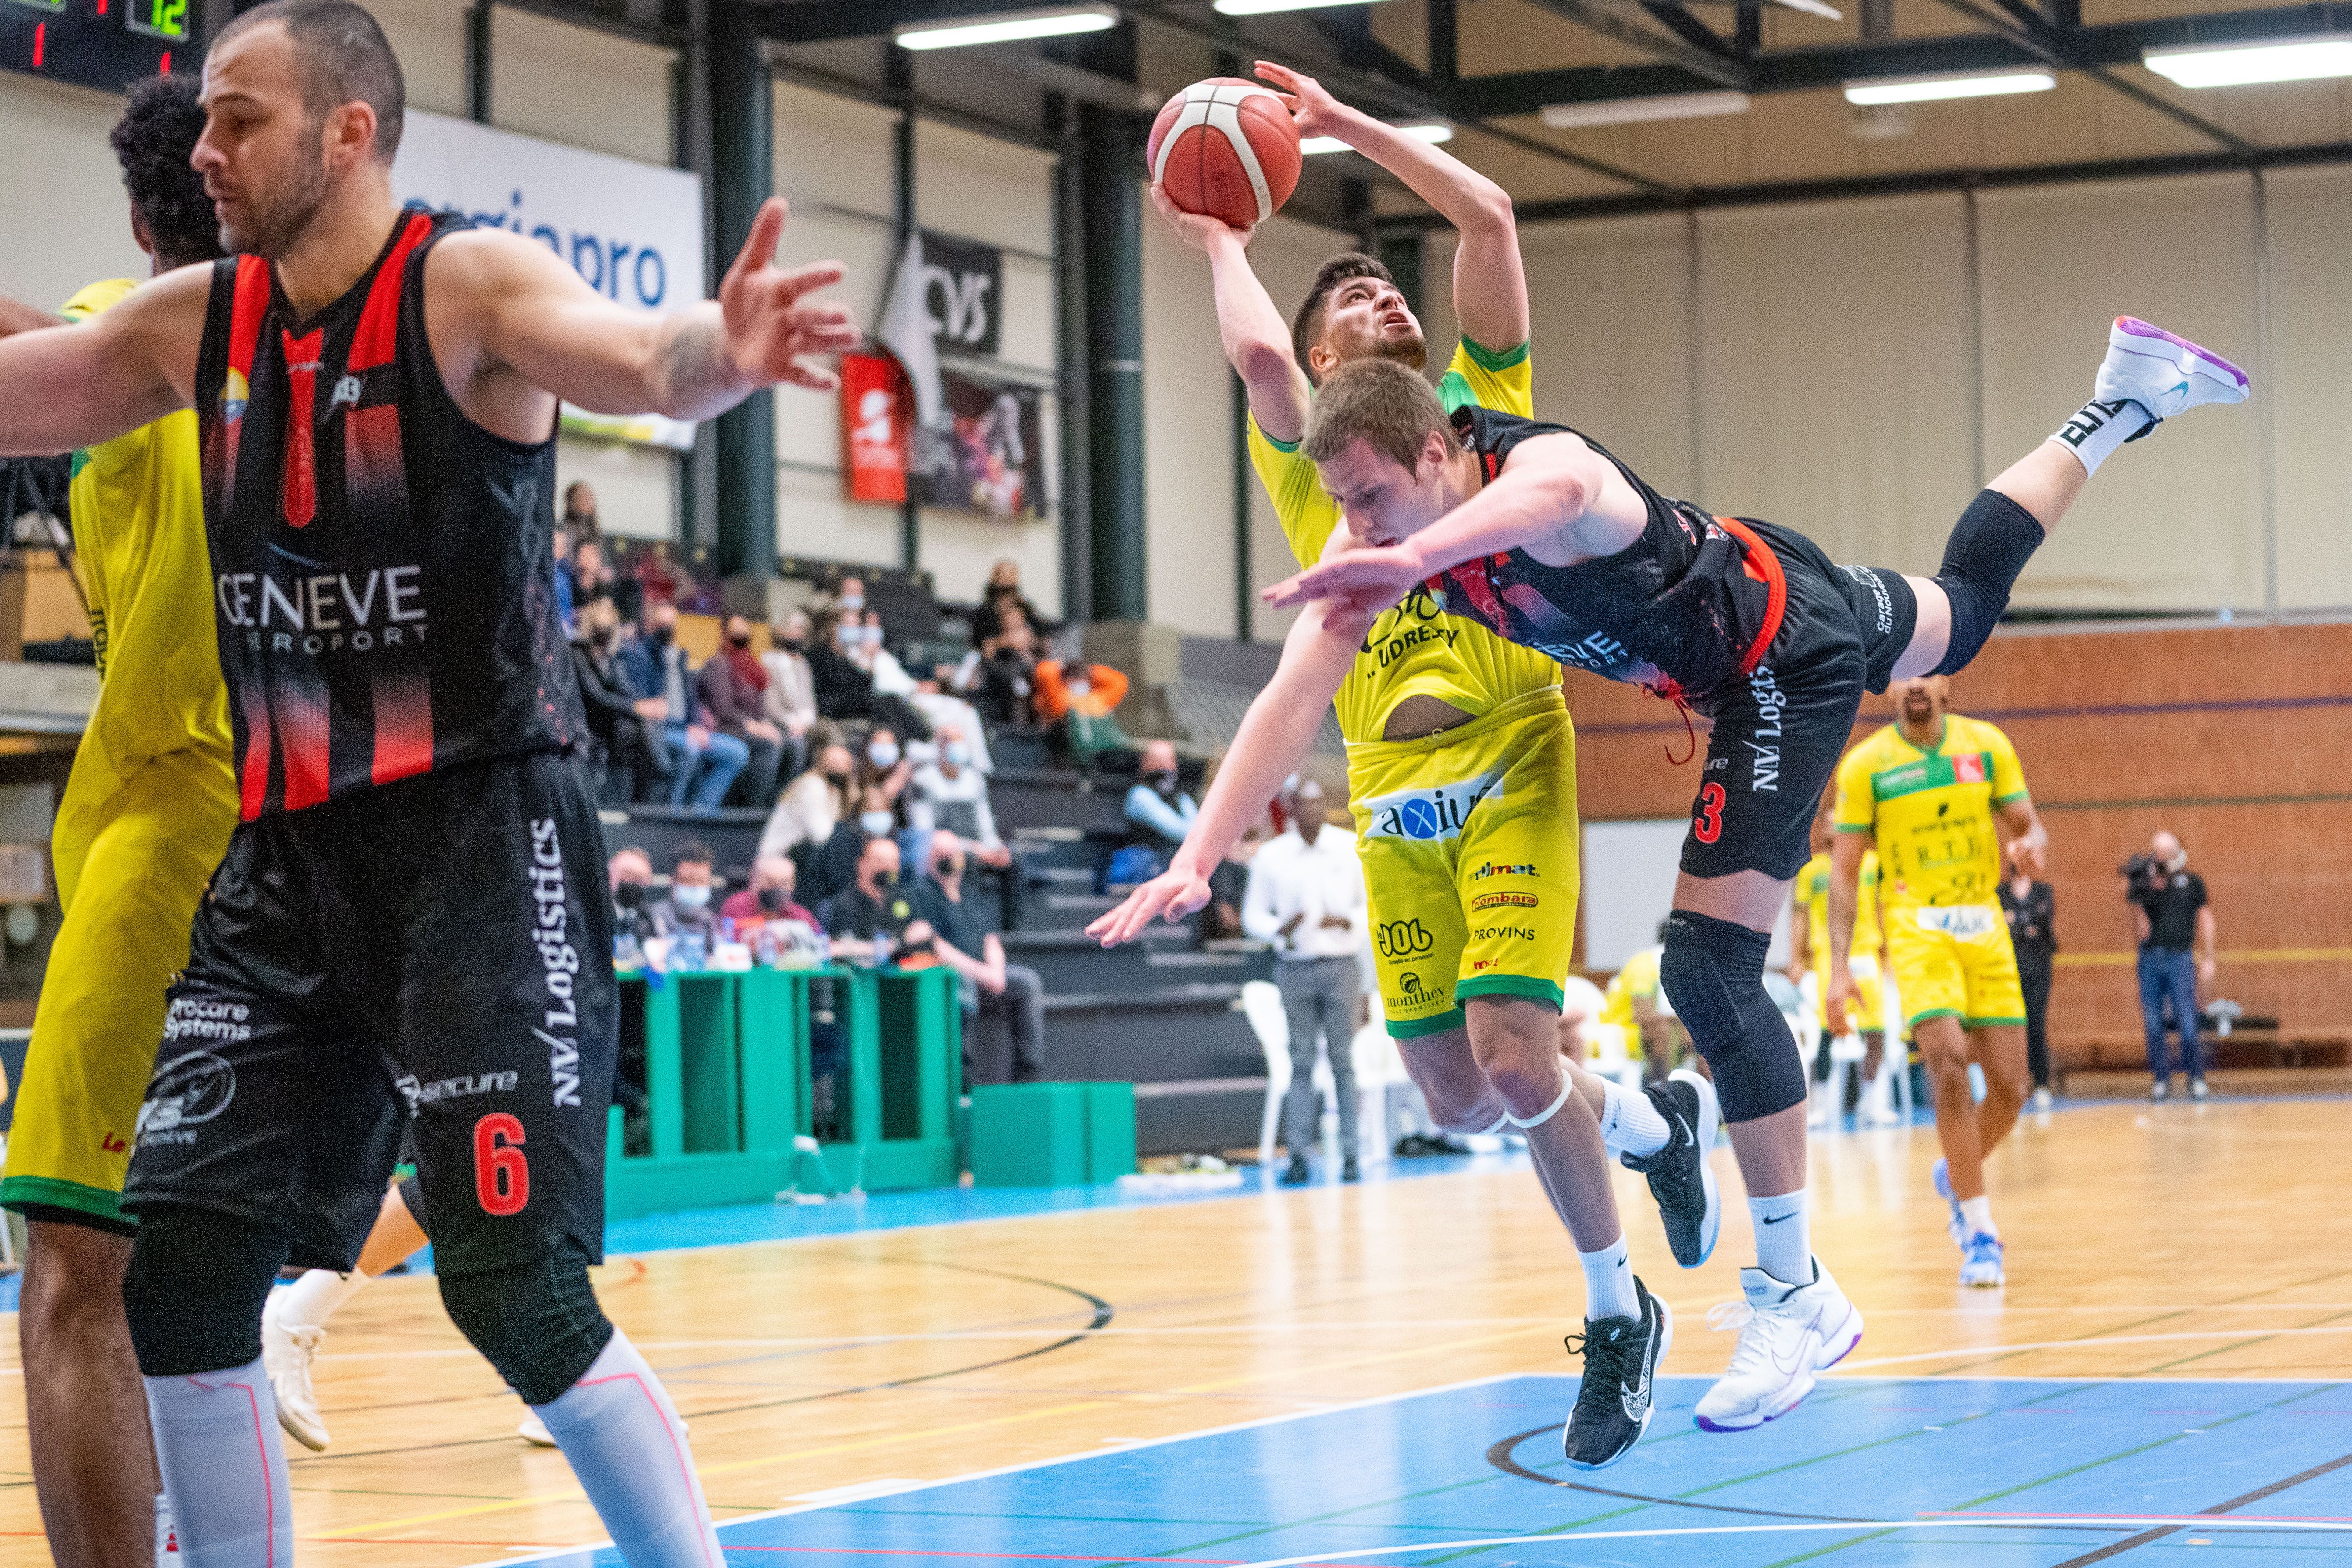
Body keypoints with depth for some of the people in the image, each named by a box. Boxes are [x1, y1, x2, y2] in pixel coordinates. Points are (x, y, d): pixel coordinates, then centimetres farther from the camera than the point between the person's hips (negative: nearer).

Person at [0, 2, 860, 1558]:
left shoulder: (471, 287, -11)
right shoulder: (196, 322, 9)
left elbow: (637, 358, -30)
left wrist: (721, 353, -54)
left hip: (483, 837, -6)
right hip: (284, 855, 7)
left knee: (517, 1286, -13)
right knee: (179, 1271, 1)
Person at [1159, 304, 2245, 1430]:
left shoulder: (1542, 465, -41)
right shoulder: (1378, 543, -19)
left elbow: (1557, 490, -68)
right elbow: (1290, 702, -22)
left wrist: (1415, 560, -88)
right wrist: (1200, 855, -34)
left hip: (1791, 650, -8)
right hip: (1719, 657, 8)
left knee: (1708, 970, -15)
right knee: (1961, 613, 36)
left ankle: (1795, 1294, -5)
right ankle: (2120, 406, 57)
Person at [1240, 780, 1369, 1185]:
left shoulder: (1352, 849, 4)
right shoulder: (1271, 857, 4)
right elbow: (1252, 914, 8)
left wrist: (1348, 921, -13)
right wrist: (1279, 930, -13)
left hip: (1341, 965, 0)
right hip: (1294, 967, 0)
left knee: (1343, 1060, -2)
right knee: (1301, 1061, -1)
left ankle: (1350, 1156, -1)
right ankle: (1298, 1155, 0)